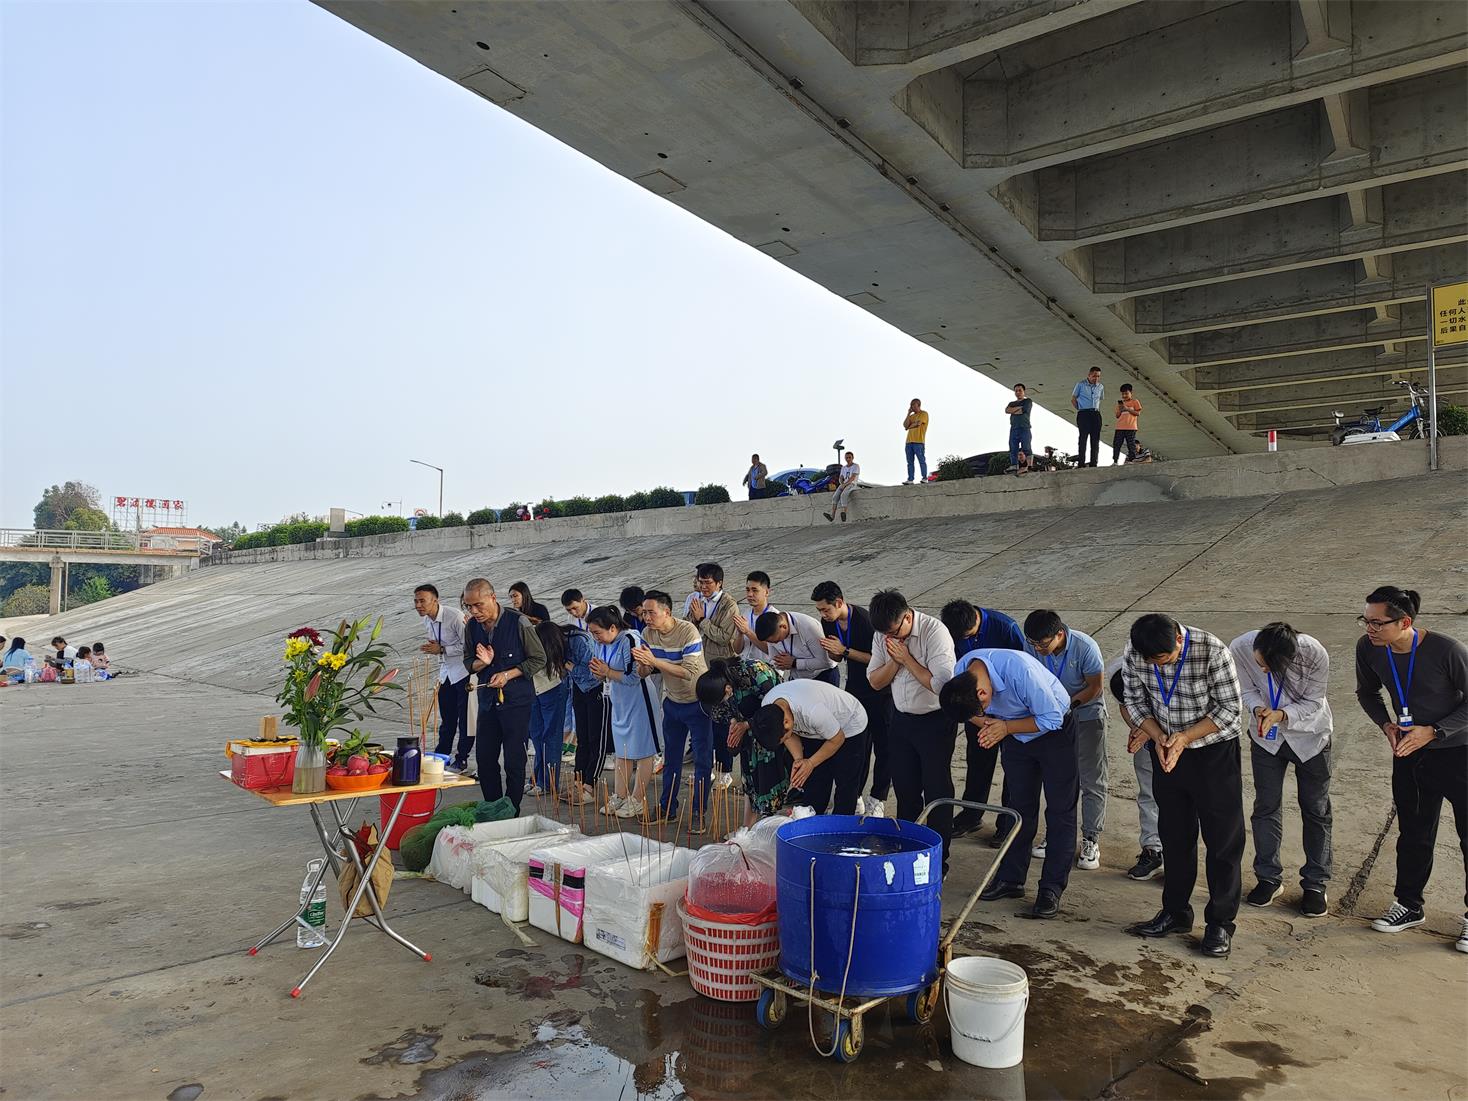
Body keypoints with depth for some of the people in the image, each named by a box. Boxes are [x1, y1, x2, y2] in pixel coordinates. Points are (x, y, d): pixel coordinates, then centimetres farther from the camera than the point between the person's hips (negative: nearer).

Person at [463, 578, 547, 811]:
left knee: (514, 761, 0)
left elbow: (539, 659, -7)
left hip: (517, 700, -5)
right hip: (488, 701, 5)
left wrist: (508, 674, -16)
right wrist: (482, 662, -12)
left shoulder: (518, 622, -15)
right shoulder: (471, 626, 1)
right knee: (484, 759, 9)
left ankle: (512, 814, 14)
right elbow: (468, 663, 11)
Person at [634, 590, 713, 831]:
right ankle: (668, 809, 29)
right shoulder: (648, 633, -7)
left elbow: (688, 672, -33)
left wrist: (654, 661, -37)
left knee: (702, 760, -1)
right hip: (672, 702, 6)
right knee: (671, 758, 16)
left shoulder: (688, 632, -26)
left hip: (697, 703, -6)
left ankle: (699, 814, 9)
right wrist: (642, 664, -29)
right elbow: (644, 673, -5)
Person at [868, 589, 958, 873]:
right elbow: (874, 681, 1)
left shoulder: (935, 632, -22)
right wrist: (895, 660, -17)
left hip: (935, 720, -6)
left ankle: (938, 858, 16)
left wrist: (907, 658, -23)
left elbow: (941, 684, -28)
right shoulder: (882, 634, -4)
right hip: (901, 718, 6)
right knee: (904, 788, 16)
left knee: (937, 792, 3)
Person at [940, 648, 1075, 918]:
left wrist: (1006, 727, -29)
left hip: (1055, 733, -5)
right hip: (1016, 737, 5)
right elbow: (973, 713, -1)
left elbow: (1051, 718, -27)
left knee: (1060, 810, -2)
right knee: (1019, 806, 11)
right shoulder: (960, 673, -21)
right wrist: (986, 723, -23)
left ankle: (1052, 888, 5)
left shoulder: (1019, 670, -40)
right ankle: (1010, 878, 19)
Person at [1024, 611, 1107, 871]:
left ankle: (1091, 840, 8)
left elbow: (1094, 688, -17)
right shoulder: (1032, 644, -19)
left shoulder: (1085, 647, -29)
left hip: (1086, 713, -4)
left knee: (1092, 779, -1)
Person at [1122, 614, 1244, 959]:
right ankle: (1175, 912, 29)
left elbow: (1230, 708, -17)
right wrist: (1158, 738, -17)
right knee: (1175, 835, 14)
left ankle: (1221, 923, 16)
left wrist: (1185, 737, -24)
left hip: (1214, 751, -4)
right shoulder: (1135, 653, -15)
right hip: (1167, 751, 4)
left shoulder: (1212, 652, -26)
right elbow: (1136, 700, -2)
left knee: (1223, 838, 3)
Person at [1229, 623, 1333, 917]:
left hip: (1310, 735, -2)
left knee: (1316, 809, 9)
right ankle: (1268, 878, 25)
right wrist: (1259, 709, -33)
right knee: (1266, 806, 9)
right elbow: (1248, 690, -11)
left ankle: (1315, 884, 24)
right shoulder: (1240, 648, -28)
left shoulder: (1315, 655, -33)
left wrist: (1281, 714, -36)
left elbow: (1313, 703, -19)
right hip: (1266, 737, 2)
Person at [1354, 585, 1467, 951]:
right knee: (1413, 834, 16)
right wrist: (1386, 724, -9)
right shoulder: (1368, 649, -13)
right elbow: (1367, 693, 7)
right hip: (1408, 753, 4)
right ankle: (1408, 905, 32)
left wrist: (1432, 731, -22)